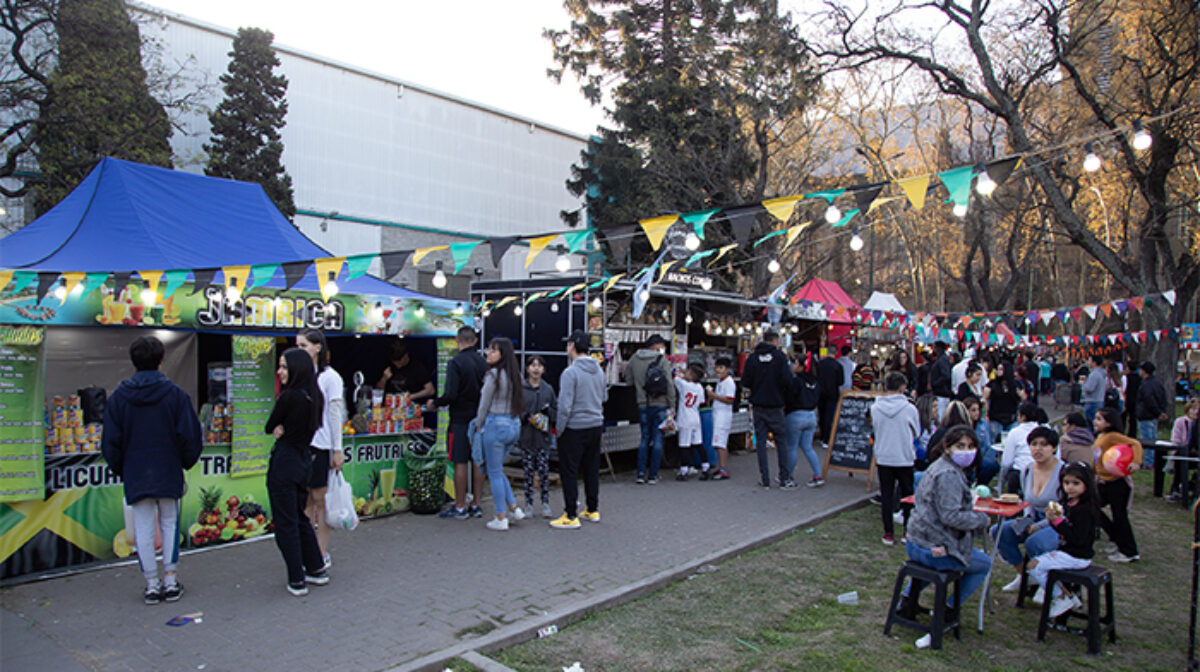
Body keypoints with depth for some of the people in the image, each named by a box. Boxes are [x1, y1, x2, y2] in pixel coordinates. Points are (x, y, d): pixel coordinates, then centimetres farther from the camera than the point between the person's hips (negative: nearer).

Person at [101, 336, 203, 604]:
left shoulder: (118, 397, -2)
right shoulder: (175, 393, -6)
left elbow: (110, 441, 1)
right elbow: (190, 435, -6)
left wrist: (120, 470, 14)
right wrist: (186, 462, 10)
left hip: (135, 474, 1)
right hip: (168, 472, -1)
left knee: (144, 529, 7)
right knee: (170, 524, 10)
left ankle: (152, 584, 12)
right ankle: (171, 581, 13)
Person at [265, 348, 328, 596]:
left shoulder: (288, 397, -18)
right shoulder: (314, 396, 5)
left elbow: (269, 427, -5)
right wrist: (284, 429, -5)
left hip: (284, 462, -8)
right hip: (304, 459, 8)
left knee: (286, 523, 3)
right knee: (300, 517, 21)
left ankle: (297, 581, 7)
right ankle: (317, 569, 26)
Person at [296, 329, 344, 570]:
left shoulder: (329, 377, -5)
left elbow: (335, 415, -6)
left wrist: (337, 450, -8)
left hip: (320, 446, -5)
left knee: (321, 499, 1)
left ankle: (322, 554, 9)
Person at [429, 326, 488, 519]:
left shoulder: (456, 362, -13)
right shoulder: (483, 363, 3)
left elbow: (450, 395, -19)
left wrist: (434, 403, -1)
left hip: (461, 419, -5)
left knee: (460, 463, 1)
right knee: (477, 462, 10)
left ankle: (460, 508, 7)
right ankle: (476, 505, 18)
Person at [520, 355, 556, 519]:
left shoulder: (548, 389, 8)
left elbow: (557, 412, 12)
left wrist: (548, 411, -8)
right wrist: (526, 416, -16)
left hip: (544, 437, 1)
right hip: (526, 436, -1)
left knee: (544, 470, 0)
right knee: (528, 471, 4)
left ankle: (545, 503, 10)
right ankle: (529, 504, 14)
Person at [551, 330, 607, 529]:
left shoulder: (570, 372, -17)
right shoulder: (599, 370, 6)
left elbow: (565, 406, -20)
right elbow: (604, 397, 17)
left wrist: (559, 430, -10)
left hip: (574, 429, -7)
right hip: (596, 426, 7)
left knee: (569, 472, 1)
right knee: (592, 470, 16)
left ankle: (571, 516, 3)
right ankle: (593, 510, 25)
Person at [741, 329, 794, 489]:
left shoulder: (752, 357, -1)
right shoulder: (779, 356, -9)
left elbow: (745, 382, -1)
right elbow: (788, 381, -16)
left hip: (758, 405, 2)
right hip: (775, 405, -2)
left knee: (760, 441, 7)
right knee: (781, 440, 10)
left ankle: (765, 479, 8)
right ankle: (784, 477, 13)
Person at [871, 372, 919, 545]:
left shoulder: (875, 408, -7)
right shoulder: (909, 408, -12)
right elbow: (917, 432, 2)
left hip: (883, 458, 1)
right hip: (905, 458, -1)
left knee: (886, 495, 10)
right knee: (908, 495, 14)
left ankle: (888, 533, 12)